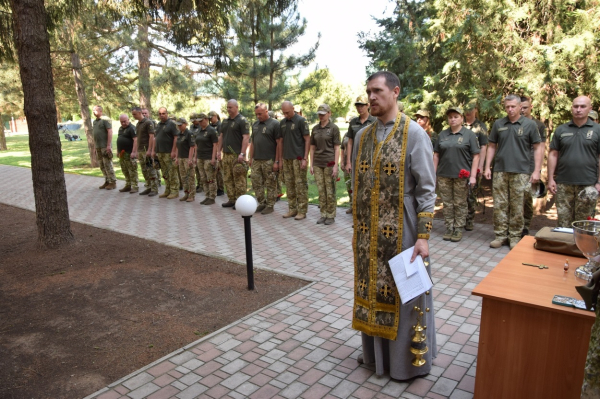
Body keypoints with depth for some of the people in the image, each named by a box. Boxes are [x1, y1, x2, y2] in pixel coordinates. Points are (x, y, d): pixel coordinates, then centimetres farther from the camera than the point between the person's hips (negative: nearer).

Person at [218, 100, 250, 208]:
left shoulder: (242, 121, -7)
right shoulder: (225, 121, 16)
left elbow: (245, 138, -14)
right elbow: (221, 136, 22)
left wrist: (242, 153, -20)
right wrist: (219, 151, 14)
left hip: (237, 155, -8)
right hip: (226, 154, 8)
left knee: (239, 179, -5)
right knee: (228, 178, 11)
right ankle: (231, 200, 20)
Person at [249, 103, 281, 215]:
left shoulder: (274, 124, -6)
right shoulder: (255, 125, 14)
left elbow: (279, 143, -9)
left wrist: (277, 161, -13)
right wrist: (251, 157, 14)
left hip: (269, 160, -6)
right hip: (256, 160, 6)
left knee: (270, 185, 2)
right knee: (256, 183, 8)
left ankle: (270, 205, 13)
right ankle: (261, 203, 22)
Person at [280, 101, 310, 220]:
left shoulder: (301, 120, -6)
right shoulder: (282, 123, 12)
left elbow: (307, 140, -8)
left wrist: (305, 158, -13)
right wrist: (281, 157, 13)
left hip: (298, 158, -6)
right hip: (287, 158, 6)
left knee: (300, 184, -2)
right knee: (289, 184, 10)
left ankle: (302, 211, 5)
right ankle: (292, 209, 19)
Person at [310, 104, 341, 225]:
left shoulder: (334, 128, -3)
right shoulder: (315, 128, 9)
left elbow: (337, 148, -5)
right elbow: (312, 148, 13)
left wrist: (335, 165, -11)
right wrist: (311, 164, 8)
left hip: (329, 163, -4)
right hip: (318, 164, 4)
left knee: (330, 191, 1)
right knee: (321, 191, 8)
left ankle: (331, 216, 11)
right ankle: (323, 214, 18)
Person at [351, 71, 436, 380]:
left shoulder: (414, 134, -9)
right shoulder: (362, 136, 8)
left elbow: (426, 189, -11)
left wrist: (423, 236, -16)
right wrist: (357, 226, 12)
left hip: (401, 231, -5)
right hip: (368, 232, 5)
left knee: (403, 294, 6)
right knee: (372, 290, 14)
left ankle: (406, 359, 25)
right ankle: (375, 351, 33)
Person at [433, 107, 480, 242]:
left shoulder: (469, 134, 1)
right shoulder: (442, 134, 10)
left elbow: (476, 156, -2)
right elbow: (436, 155, 12)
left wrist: (473, 175, -9)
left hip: (461, 176, -3)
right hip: (444, 175, 3)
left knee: (460, 204, 5)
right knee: (447, 204, 8)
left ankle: (458, 229, 14)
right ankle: (449, 228, 18)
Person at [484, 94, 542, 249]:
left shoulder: (529, 124, 1)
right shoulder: (498, 124, 8)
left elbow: (537, 148, 2)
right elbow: (492, 146, 13)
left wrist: (537, 171, -5)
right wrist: (487, 167, 6)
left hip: (520, 172, -2)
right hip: (500, 171, 2)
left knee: (517, 207, 4)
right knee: (499, 205, 4)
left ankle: (515, 237, 14)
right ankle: (500, 235, 13)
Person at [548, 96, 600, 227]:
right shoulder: (561, 130, 7)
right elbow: (553, 155, 7)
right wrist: (550, 179, 1)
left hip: (588, 185, -1)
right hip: (563, 184, 1)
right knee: (563, 221, 7)